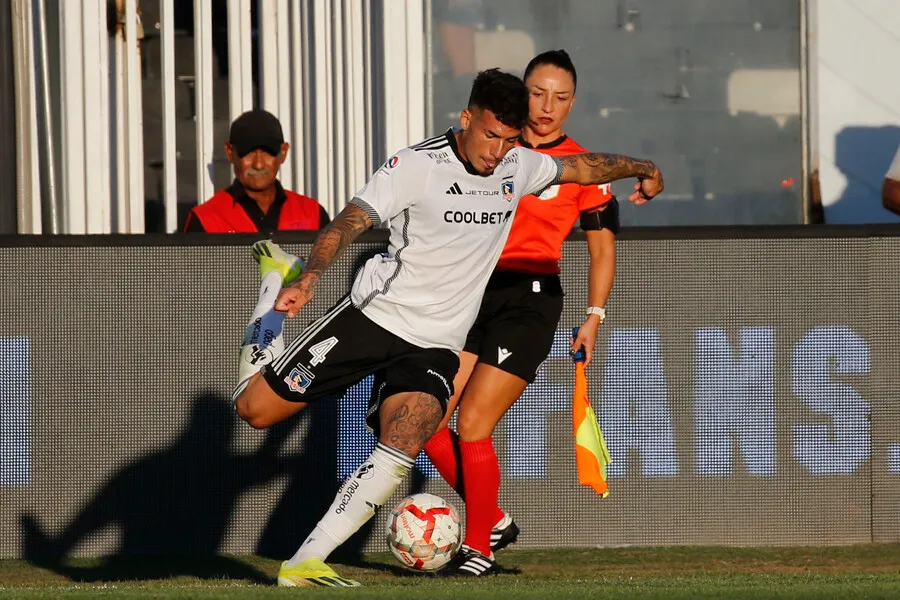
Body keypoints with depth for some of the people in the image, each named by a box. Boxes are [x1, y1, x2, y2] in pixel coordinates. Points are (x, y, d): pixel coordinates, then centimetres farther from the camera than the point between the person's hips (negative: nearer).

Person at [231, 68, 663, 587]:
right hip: (372, 315, -3)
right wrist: (310, 278, -42)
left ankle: (304, 564, -23)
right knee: (255, 408, 2)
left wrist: (641, 169, 38)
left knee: (401, 451, -24)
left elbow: (581, 166, 23)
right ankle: (279, 283, 27)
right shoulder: (418, 166, -16)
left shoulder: (517, 166, 3)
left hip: (434, 345, 4)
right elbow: (351, 222, -25)